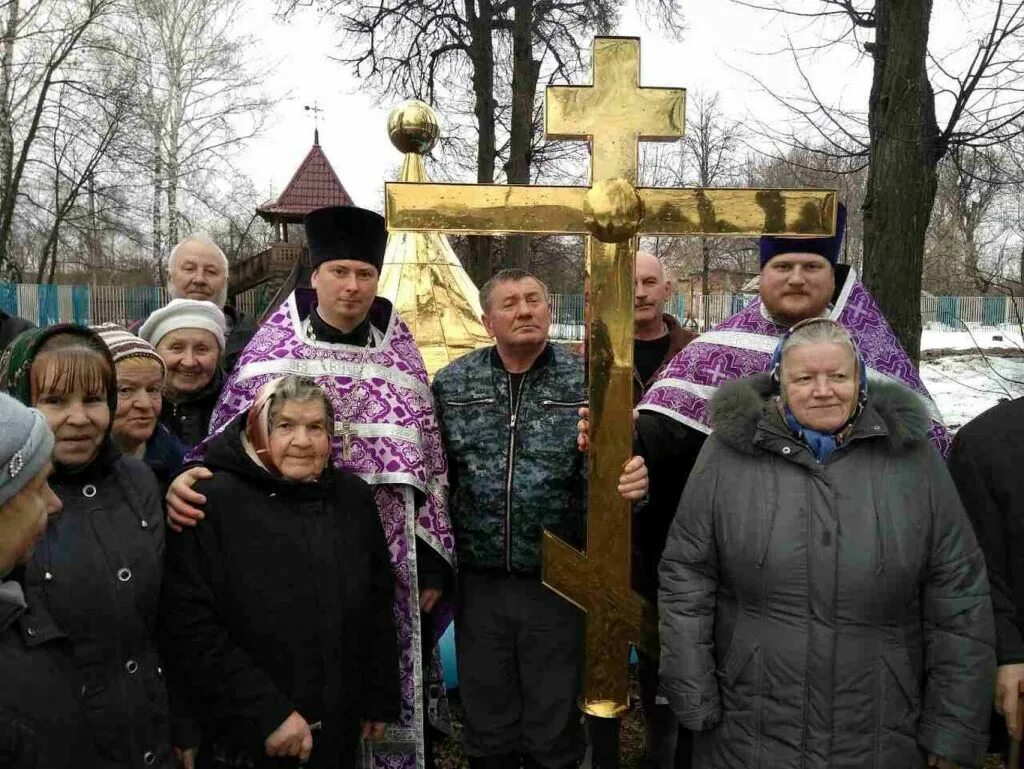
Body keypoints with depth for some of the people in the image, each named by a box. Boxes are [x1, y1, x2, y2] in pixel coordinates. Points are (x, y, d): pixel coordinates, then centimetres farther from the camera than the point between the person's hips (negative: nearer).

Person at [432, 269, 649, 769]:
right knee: (486, 728, 17)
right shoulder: (452, 383, 0)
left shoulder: (584, 382, -5)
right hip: (479, 581, 2)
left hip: (556, 581, -1)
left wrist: (626, 483, -32)